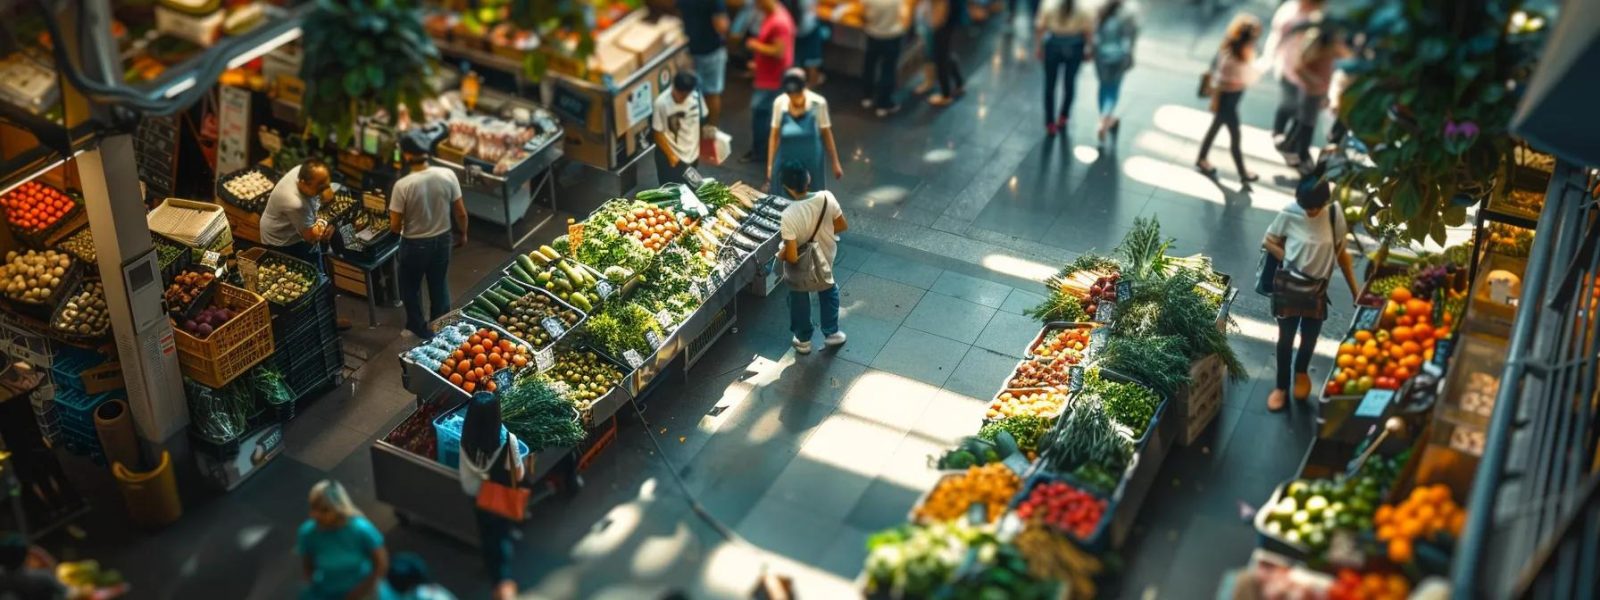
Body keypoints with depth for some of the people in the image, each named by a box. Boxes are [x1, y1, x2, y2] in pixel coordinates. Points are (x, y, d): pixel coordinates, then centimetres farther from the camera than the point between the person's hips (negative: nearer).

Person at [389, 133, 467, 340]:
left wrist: (402, 228, 6)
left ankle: (419, 329, 36)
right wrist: (462, 234, 12)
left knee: (411, 288, 22)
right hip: (442, 240, 3)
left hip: (414, 245, -3)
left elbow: (395, 226, -18)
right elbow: (461, 213, -6)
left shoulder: (403, 185, -25)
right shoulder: (447, 175, -16)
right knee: (439, 286, 24)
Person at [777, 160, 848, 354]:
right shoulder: (826, 197, -27)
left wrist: (781, 255, -10)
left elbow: (792, 257, -32)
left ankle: (803, 341, 44)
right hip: (826, 256, 3)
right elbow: (843, 225, -10)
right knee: (828, 290, 33)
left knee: (799, 298, 26)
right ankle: (832, 333, 47)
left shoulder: (789, 215, -38)